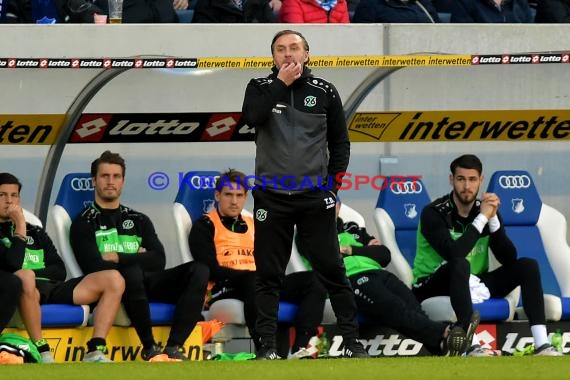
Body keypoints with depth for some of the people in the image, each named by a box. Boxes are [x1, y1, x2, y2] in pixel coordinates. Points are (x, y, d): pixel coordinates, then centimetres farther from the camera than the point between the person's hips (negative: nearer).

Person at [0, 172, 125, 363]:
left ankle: (95, 352, -21)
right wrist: (20, 228, -3)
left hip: (52, 287, 7)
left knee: (113, 280, -8)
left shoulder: (35, 232, 28)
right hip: (27, 291, -7)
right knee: (24, 277, -43)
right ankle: (42, 353, -36)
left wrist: (33, 273, -2)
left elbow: (60, 271, 16)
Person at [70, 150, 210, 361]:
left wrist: (118, 258, -3)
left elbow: (158, 262, 7)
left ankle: (173, 347, -31)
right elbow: (95, 267, -8)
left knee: (199, 269, -21)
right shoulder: (84, 224, 9)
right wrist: (136, 259, 1)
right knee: (132, 272, -41)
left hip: (147, 284, 5)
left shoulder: (139, 221, 23)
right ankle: (149, 348, -26)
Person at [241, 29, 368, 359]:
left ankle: (352, 341, 5)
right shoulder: (261, 88, 4)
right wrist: (281, 83, -16)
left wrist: (333, 186, 2)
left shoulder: (324, 92, 4)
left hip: (315, 196, 0)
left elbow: (340, 142, 9)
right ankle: (268, 345, 6)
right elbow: (251, 117, -17)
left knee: (332, 270, 0)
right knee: (269, 274, 2)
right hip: (271, 196, 0)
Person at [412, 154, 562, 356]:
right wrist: (482, 218, -25)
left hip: (473, 286, 6)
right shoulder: (434, 214, -15)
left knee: (528, 265, -9)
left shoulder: (485, 210, 2)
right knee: (460, 264, -37)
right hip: (432, 288, -6)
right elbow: (454, 254, -32)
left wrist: (493, 219, -19)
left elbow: (509, 259, -8)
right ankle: (471, 346, -46)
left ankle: (541, 345, -24)